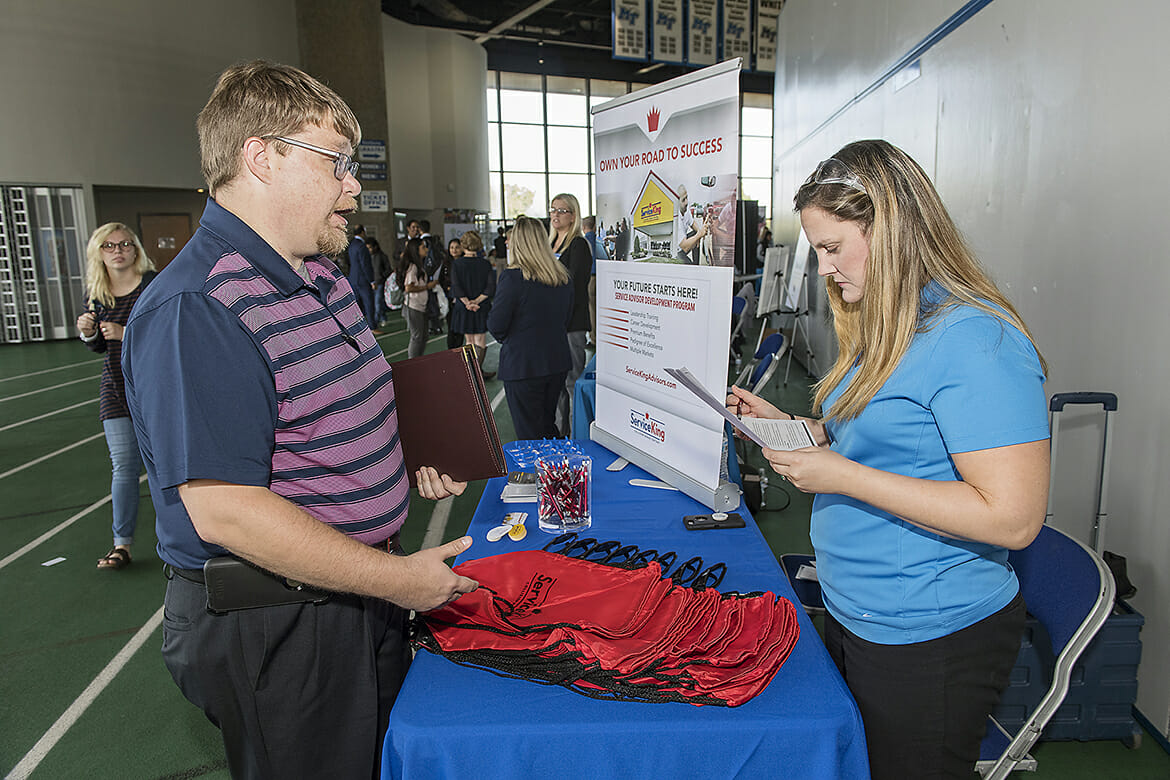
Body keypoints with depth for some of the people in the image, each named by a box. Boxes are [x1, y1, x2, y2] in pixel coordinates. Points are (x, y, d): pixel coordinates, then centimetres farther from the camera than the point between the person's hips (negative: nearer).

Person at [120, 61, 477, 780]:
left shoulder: (323, 276, 8)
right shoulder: (193, 311, -24)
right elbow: (224, 511, -28)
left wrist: (412, 461, 4)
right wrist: (394, 577, -24)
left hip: (364, 592, 9)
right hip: (273, 630, -9)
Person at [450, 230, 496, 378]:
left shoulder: (456, 264, -6)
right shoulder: (486, 263, -4)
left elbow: (456, 288, -14)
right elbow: (491, 287, -11)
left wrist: (467, 303, -13)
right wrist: (478, 300, -12)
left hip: (463, 309, 0)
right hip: (482, 308, 0)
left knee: (470, 341, 13)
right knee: (480, 341, 6)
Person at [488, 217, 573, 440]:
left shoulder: (512, 277, -16)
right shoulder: (563, 276, 3)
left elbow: (496, 325, -13)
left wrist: (507, 340, 7)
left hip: (522, 365, -6)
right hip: (558, 362, 6)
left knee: (529, 434, 4)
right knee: (548, 427, 20)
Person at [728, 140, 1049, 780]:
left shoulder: (975, 340, -22)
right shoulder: (887, 327, 9)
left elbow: (1013, 517, -27)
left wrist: (841, 476, -26)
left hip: (929, 641, -9)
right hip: (855, 618, 9)